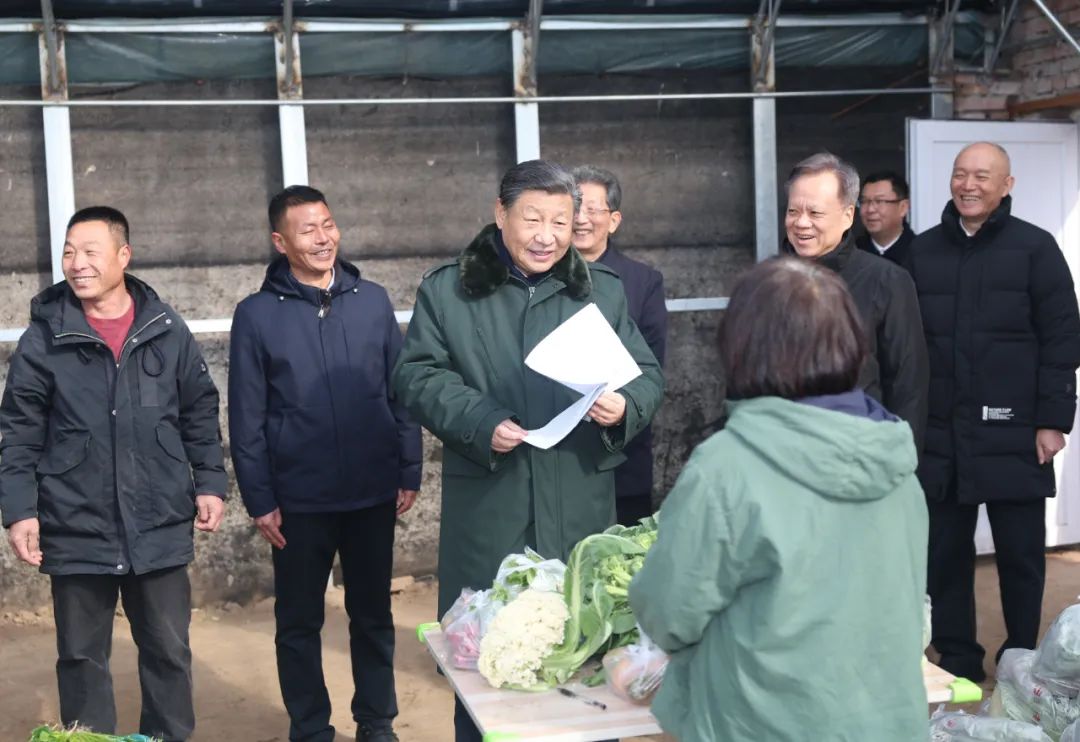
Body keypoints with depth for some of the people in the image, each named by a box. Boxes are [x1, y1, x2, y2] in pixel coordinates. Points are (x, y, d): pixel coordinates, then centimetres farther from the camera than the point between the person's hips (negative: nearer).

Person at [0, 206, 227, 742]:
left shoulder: (168, 330, 1)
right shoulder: (44, 338, -3)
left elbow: (200, 413, 9)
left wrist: (210, 483, 3)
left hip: (160, 527, 1)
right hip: (76, 530, -1)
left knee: (169, 649, 11)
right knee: (82, 657, 10)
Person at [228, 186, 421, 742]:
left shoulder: (373, 301, 2)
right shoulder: (256, 314, -3)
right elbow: (246, 418, -2)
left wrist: (409, 473, 2)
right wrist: (259, 500, -5)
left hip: (373, 492, 2)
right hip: (298, 500, -1)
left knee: (373, 614, 13)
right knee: (298, 622, 9)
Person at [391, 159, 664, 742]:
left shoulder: (604, 289, 10)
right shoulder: (445, 289, 3)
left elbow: (647, 376, 9)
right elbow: (416, 375, -1)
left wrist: (624, 407, -14)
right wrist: (479, 422, -16)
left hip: (580, 506, 2)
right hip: (487, 508, -1)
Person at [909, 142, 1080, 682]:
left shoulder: (1034, 248, -1)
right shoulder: (923, 252, 7)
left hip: (1013, 435, -2)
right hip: (939, 435, 3)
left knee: (1021, 553, 7)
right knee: (944, 552, 9)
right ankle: (957, 663, 23)